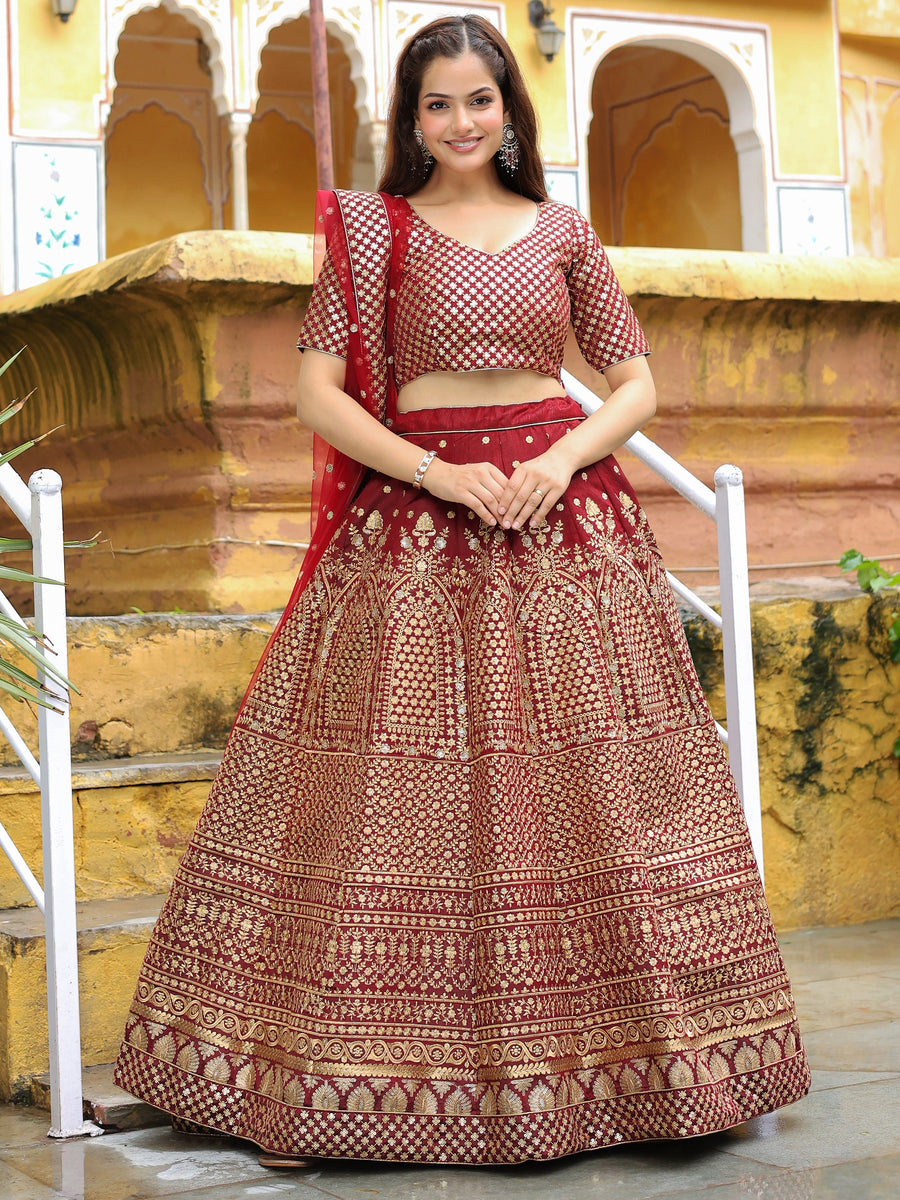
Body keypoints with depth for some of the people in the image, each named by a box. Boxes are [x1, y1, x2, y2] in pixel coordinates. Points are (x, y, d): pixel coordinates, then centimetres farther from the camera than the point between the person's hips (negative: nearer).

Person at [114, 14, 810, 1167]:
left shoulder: (564, 232, 12)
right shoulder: (372, 229, 6)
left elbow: (637, 384, 11)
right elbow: (317, 393, -1)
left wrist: (564, 457, -8)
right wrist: (441, 472, -12)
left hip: (564, 516, 2)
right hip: (414, 527, -2)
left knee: (589, 798, 1)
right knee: (402, 797, -3)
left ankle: (616, 1051, 12)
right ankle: (402, 1061, 8)